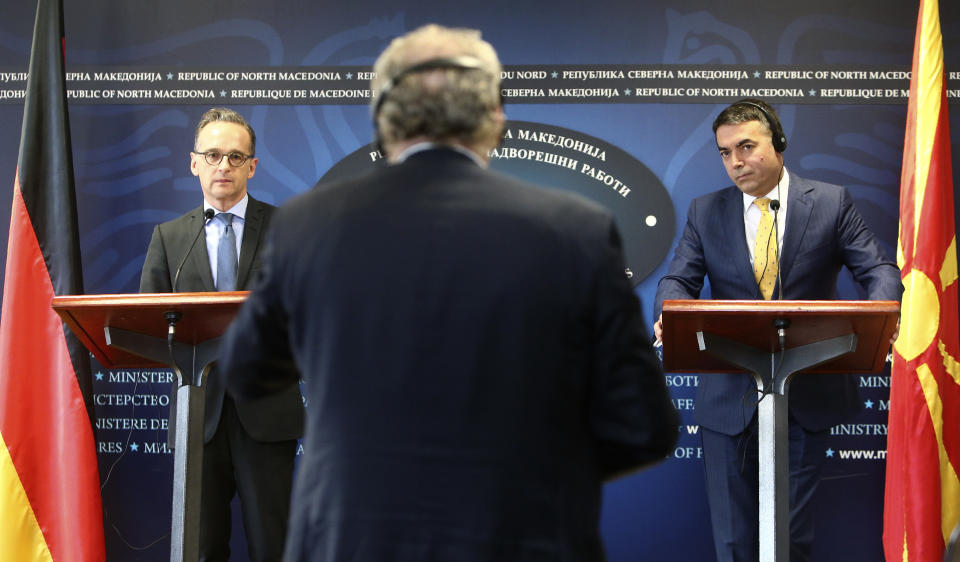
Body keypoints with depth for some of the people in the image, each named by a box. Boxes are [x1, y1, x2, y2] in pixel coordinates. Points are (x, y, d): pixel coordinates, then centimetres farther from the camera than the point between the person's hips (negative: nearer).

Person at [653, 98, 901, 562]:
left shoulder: (831, 203, 2)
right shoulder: (705, 212, 7)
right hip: (729, 398, 2)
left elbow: (879, 270, -2)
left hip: (808, 396, -1)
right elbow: (679, 280, 1)